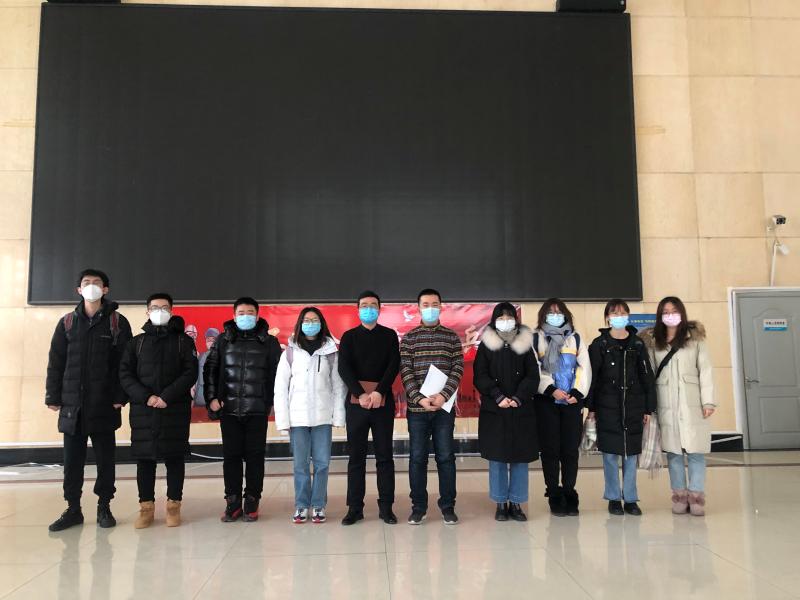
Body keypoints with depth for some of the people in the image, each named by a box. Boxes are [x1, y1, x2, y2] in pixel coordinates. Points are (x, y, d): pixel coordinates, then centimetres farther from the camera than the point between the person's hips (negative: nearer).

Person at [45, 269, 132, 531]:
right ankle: (73, 509, 20)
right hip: (72, 404, 2)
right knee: (72, 459, 8)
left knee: (105, 458, 6)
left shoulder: (118, 322, 1)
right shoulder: (67, 322, 9)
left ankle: (104, 507, 18)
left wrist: (121, 396, -10)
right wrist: (53, 396, 3)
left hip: (104, 404, -2)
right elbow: (55, 362, 8)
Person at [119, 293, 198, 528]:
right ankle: (146, 507, 14)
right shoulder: (137, 342, 12)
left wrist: (167, 397, -15)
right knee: (144, 458, 4)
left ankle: (174, 505, 12)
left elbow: (190, 373, -3)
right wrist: (145, 397, -12)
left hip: (176, 409, -2)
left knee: (174, 457, 3)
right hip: (143, 409, 2)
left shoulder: (184, 341, 7)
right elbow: (125, 373, 3)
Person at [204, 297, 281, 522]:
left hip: (257, 410, -1)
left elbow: (278, 372, 3)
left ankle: (252, 502, 14)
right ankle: (232, 502, 16)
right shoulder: (223, 340, 8)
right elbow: (210, 369, 9)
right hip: (229, 409, 2)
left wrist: (272, 401, -3)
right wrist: (211, 397, 0)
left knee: (255, 456, 4)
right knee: (231, 455, 6)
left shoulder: (269, 342, 4)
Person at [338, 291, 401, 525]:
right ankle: (355, 508, 10)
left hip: (383, 401, 0)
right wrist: (361, 394, -16)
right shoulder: (349, 337, 8)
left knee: (384, 455, 4)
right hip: (356, 401, 0)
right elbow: (344, 368, -3)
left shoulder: (389, 335, 9)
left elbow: (394, 365, -2)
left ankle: (386, 506, 10)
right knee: (356, 456, 4)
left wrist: (378, 392, -16)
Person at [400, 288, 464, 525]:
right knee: (417, 458, 5)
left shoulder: (452, 337, 6)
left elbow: (458, 369, -1)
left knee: (446, 457, 4)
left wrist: (444, 395, -15)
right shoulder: (409, 338, 5)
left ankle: (448, 506, 15)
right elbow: (405, 371, -2)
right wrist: (420, 398, -14)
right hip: (417, 407, 0)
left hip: (445, 406, 0)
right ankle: (418, 506, 16)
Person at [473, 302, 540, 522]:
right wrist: (499, 397, -13)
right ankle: (501, 503, 13)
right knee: (497, 457, 2)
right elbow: (480, 376, -2)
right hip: (494, 410, -1)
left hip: (522, 410, 1)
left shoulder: (524, 344, 8)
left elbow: (532, 376, 2)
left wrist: (518, 398, -12)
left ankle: (516, 503, 15)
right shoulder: (486, 345, 5)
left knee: (521, 457, 4)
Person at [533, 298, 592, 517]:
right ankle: (554, 495, 9)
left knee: (571, 450, 2)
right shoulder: (535, 338, 6)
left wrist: (578, 393, -6)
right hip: (546, 401, -2)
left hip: (572, 401, 2)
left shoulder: (575, 338, 14)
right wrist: (551, 389, -14)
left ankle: (569, 494, 12)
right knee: (550, 449, 1)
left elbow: (585, 368, 6)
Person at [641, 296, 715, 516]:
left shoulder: (695, 338, 3)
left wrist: (708, 400, -6)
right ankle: (680, 495, 14)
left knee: (696, 451, -1)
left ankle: (696, 496, 8)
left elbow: (705, 370, 0)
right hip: (667, 405, 2)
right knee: (673, 451, 5)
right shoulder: (653, 341, 8)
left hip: (692, 404, -1)